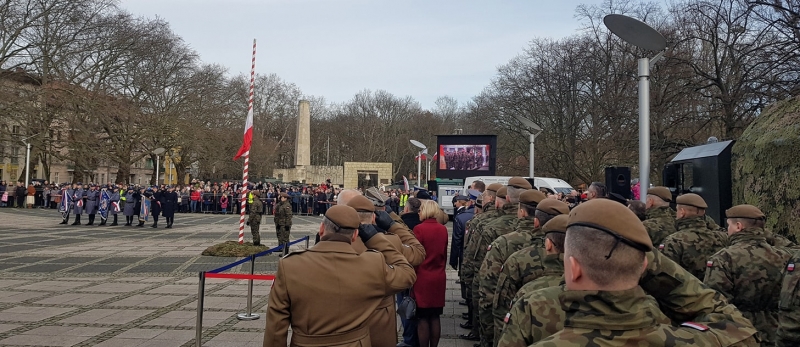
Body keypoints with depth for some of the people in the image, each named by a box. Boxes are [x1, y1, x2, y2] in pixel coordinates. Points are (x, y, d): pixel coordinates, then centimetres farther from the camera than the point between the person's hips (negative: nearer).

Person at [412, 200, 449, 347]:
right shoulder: (443, 229, 1)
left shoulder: (419, 228, -14)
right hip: (439, 278, 5)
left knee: (422, 318, 4)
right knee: (435, 317, 13)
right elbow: (445, 254, 10)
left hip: (422, 278, -5)